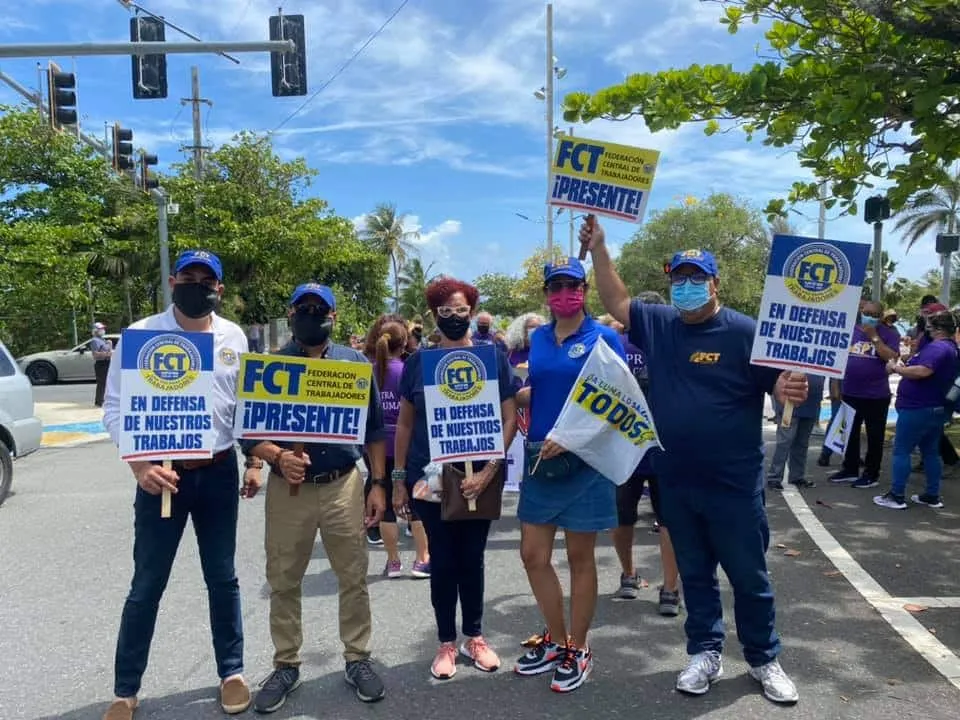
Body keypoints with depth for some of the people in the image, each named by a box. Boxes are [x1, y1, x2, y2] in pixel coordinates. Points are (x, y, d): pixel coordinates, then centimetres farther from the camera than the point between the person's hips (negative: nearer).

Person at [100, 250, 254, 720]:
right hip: (162, 473, -2)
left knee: (223, 578, 14)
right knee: (146, 586, 8)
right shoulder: (141, 335, -6)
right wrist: (140, 466, -17)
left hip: (219, 471, 2)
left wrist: (254, 463, 5)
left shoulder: (234, 337, 3)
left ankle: (231, 671, 30)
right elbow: (115, 408, -6)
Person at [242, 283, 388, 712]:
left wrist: (378, 483, 4)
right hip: (288, 489, 0)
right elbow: (248, 432, -2)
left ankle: (358, 660, 25)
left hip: (344, 486, 1)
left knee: (353, 578, 8)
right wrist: (278, 457, -21)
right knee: (283, 583, 11)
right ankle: (285, 666, 28)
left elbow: (374, 429, 8)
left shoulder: (355, 363, 4)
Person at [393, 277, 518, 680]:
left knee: (472, 559, 12)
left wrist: (489, 471, -13)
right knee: (442, 561, 9)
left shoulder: (492, 357, -2)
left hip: (478, 478, 0)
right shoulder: (418, 362, 1)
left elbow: (510, 418, -5)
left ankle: (474, 638, 30)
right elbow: (404, 423, 6)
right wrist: (399, 478, 4)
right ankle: (447, 643, 25)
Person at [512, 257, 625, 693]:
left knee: (580, 557, 7)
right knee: (533, 555, 9)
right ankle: (557, 640, 30)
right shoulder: (538, 338, 9)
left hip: (584, 459, -5)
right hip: (539, 458, 5)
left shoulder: (603, 337, -7)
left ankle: (578, 650, 25)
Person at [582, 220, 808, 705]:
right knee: (694, 573, 17)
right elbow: (616, 302, 8)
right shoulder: (658, 324, 3)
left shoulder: (744, 332, -10)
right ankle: (705, 654, 33)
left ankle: (764, 660, 31)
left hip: (734, 483, -4)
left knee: (748, 576, 12)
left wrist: (791, 390, -33)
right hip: (676, 481, 4)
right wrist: (598, 249, -1)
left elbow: (779, 384, -10)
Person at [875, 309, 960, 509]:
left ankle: (897, 496, 0)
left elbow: (923, 371, -34)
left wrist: (898, 369, -19)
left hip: (916, 409, -10)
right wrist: (907, 366, 11)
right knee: (930, 452, 15)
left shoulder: (937, 347, -19)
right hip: (936, 408, 10)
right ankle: (932, 496, 21)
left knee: (901, 451, -2)